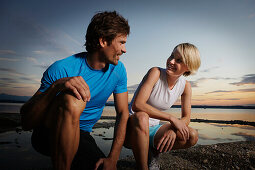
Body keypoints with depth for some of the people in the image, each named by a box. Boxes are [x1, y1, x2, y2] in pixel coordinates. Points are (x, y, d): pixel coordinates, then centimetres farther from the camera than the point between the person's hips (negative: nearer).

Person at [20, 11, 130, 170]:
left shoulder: (118, 70, -6)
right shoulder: (62, 69, -20)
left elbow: (123, 114, -3)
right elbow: (26, 123, -20)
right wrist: (56, 86, -38)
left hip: (81, 135, 4)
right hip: (48, 133, -4)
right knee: (72, 101, -33)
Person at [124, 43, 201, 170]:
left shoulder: (185, 86, -3)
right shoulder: (156, 73, -19)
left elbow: (186, 117, 2)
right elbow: (137, 105, -30)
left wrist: (173, 129, -21)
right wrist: (171, 118, -27)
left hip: (152, 129, 5)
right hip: (133, 126, -5)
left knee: (192, 137, -12)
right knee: (141, 116, -38)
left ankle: (152, 152, 8)